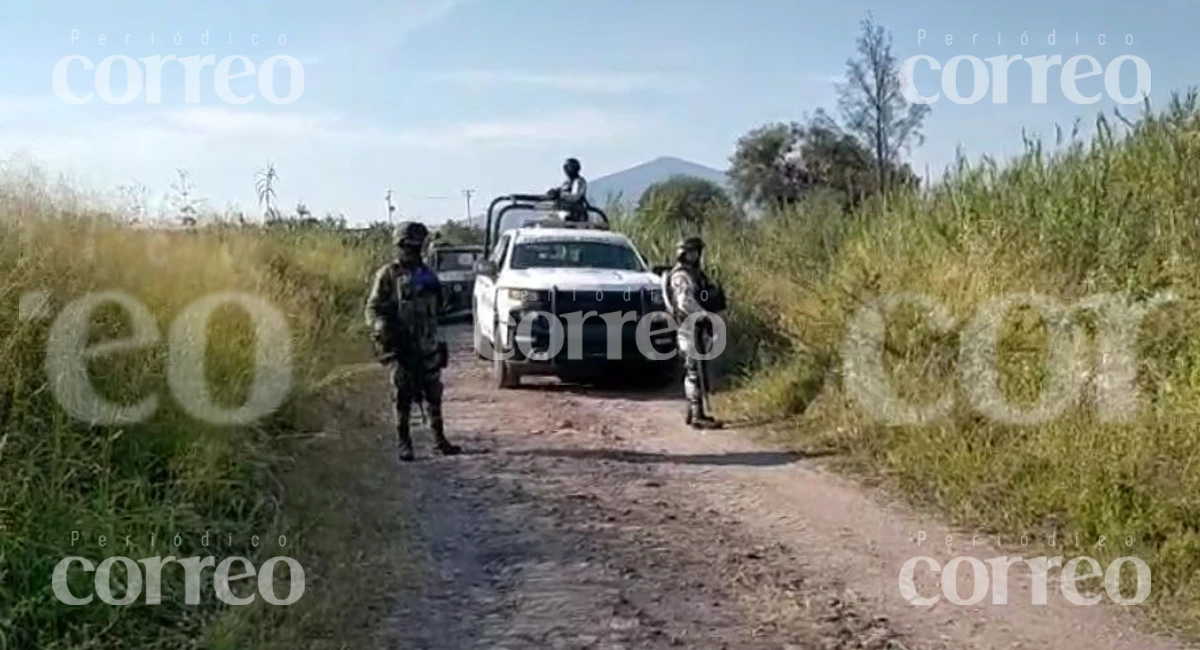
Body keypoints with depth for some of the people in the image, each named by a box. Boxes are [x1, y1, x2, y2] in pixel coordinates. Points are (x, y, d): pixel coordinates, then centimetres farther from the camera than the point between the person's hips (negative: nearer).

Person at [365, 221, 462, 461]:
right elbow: (373, 308, -5)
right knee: (403, 397, -1)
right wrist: (383, 329, -23)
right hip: (402, 346, -5)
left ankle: (439, 438, 17)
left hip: (427, 345, 5)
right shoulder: (388, 275, -3)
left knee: (434, 394, 8)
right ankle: (404, 444, 7)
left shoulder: (426, 274, 13)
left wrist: (439, 342, 19)